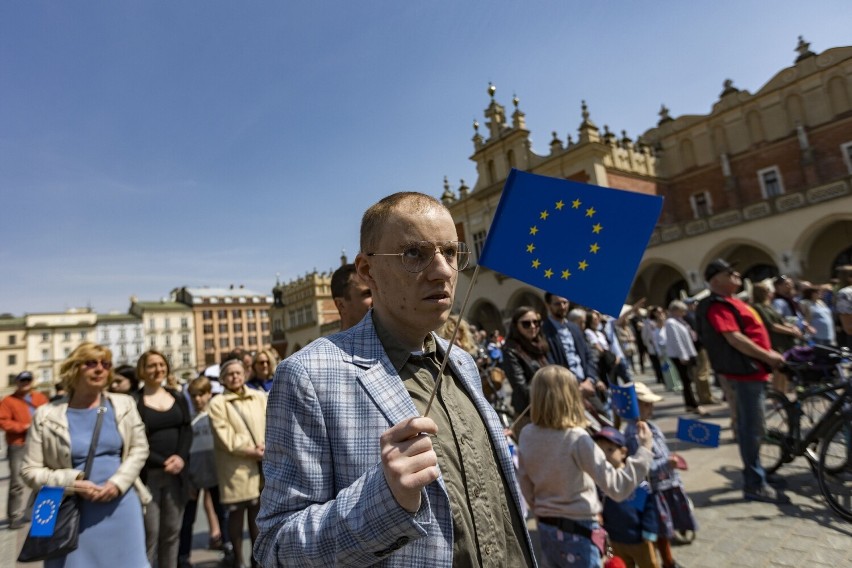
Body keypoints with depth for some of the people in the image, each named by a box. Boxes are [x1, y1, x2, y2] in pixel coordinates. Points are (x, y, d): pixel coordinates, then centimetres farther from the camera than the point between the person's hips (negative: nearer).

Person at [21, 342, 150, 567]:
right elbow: (30, 470, -1)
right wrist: (72, 483, -15)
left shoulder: (124, 404, 2)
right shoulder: (46, 415, -4)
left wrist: (118, 483, -11)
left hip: (121, 504, 2)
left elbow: (139, 448, 4)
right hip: (74, 511, -1)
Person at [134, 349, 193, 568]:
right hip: (148, 475, -4)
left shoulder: (178, 398, 10)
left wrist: (181, 457, -11)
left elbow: (187, 430, 5)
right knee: (150, 534, -2)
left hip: (177, 473, 4)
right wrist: (162, 462, -14)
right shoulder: (133, 401, -3)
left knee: (172, 532, 10)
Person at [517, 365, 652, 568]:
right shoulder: (576, 438, -22)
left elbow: (525, 486, 4)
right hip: (578, 531, -5)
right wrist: (644, 450, -15)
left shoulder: (527, 435, -6)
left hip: (546, 529, 5)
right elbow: (617, 487, -23)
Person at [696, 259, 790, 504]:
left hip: (752, 369, 11)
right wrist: (767, 356, -18)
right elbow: (734, 338, -24)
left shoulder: (730, 301, 17)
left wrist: (767, 355, 15)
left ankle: (755, 477, 30)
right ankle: (755, 485, 2)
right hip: (745, 370, -11)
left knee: (751, 427, 18)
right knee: (752, 428, -6)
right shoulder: (718, 305, -16)